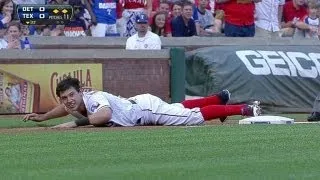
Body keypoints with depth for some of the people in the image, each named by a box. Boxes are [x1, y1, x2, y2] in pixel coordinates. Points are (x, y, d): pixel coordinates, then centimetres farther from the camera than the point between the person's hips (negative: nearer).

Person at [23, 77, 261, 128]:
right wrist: (42, 117, 6)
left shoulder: (94, 98, -33)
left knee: (195, 115, -6)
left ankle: (245, 109, 4)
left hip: (148, 108, -8)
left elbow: (104, 115, -54)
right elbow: (67, 108, 18)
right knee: (180, 108, 25)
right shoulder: (75, 102, -6)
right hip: (138, 104, 8)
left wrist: (78, 121, -44)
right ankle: (221, 97, 45)